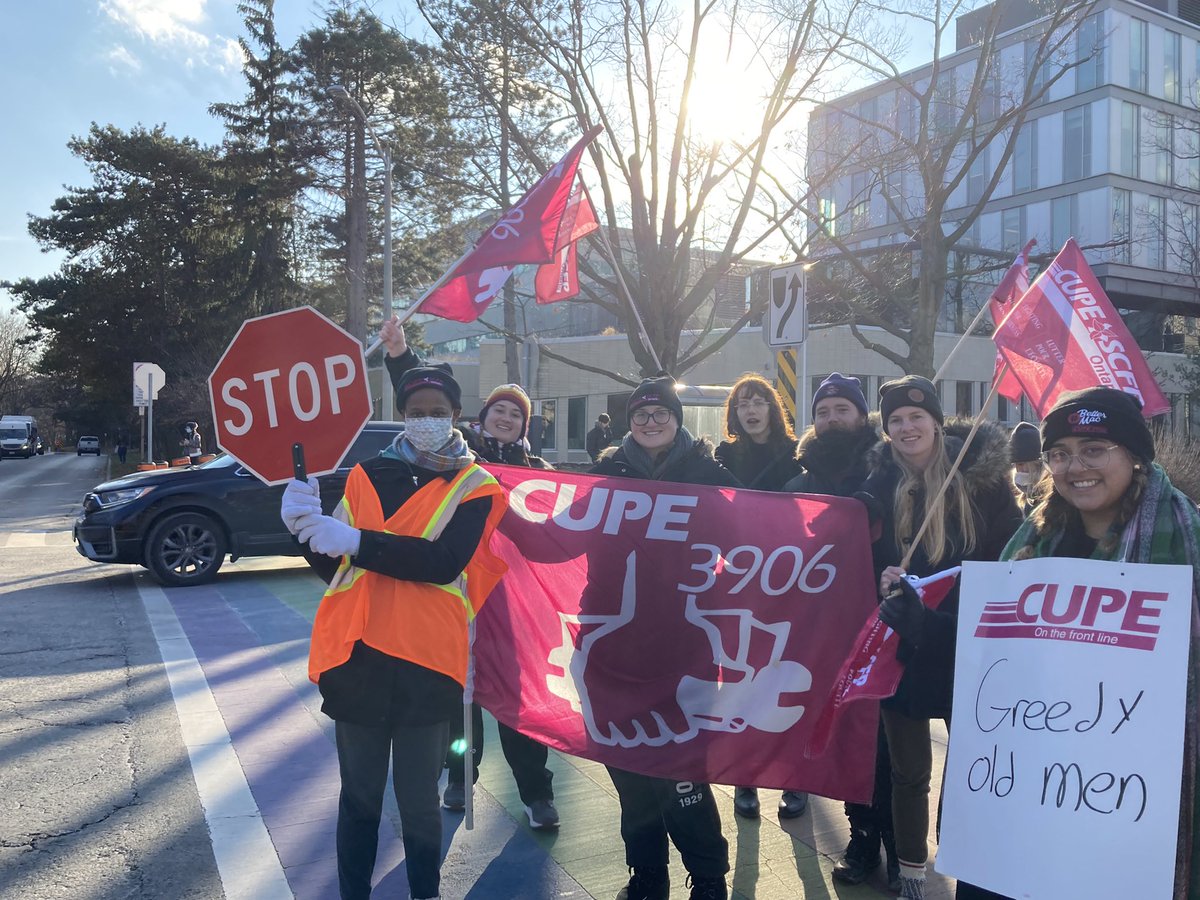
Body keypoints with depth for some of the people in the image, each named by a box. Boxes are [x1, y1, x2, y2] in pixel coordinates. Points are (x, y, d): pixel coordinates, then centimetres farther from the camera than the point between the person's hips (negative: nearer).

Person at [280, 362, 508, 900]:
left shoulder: (475, 487, 2)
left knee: (419, 800, 8)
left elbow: (444, 562, -15)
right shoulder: (368, 475, 11)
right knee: (359, 796, 13)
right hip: (358, 655, 3)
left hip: (426, 663, -2)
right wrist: (307, 528, -9)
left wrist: (357, 541, -21)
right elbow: (335, 567, 10)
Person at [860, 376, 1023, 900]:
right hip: (901, 646, 1)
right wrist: (880, 580, -14)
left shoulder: (981, 475, -3)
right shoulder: (877, 486, 1)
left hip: (969, 645, -1)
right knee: (909, 771, 11)